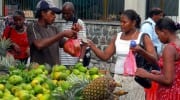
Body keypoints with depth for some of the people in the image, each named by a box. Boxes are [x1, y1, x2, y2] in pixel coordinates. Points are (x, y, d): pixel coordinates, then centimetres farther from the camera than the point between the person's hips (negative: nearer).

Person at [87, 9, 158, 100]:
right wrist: (92, 45, -6)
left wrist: (141, 51, -27)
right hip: (118, 79, 4)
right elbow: (105, 56, 7)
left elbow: (154, 60, -11)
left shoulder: (143, 38, -4)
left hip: (135, 80, -4)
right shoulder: (117, 37, 8)